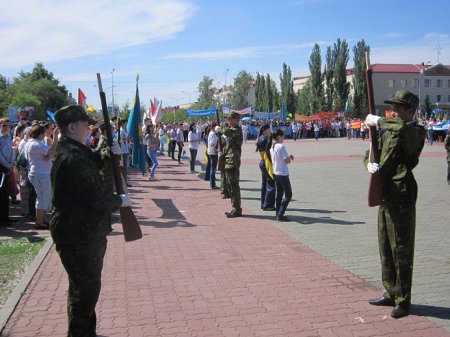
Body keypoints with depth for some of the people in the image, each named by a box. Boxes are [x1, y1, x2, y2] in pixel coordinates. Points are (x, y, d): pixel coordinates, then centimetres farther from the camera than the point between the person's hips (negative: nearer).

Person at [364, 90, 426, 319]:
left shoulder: (416, 132, -9)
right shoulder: (387, 131, 14)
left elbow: (402, 128, -33)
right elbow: (369, 154, 15)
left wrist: (377, 121, -19)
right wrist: (369, 163, -8)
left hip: (402, 197, -8)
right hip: (385, 195, 8)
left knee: (401, 250, 0)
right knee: (385, 248, 15)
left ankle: (403, 301, 12)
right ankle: (391, 294, 29)